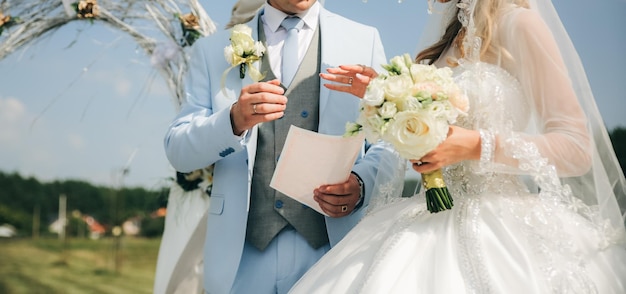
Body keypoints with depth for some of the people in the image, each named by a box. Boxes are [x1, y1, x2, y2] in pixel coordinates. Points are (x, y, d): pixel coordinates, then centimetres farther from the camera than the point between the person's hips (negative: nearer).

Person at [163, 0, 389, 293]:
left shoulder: (365, 40, 6)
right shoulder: (212, 50, 6)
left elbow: (388, 143, 2)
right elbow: (177, 151, 0)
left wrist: (361, 183, -19)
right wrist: (233, 120, -19)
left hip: (331, 248, 0)